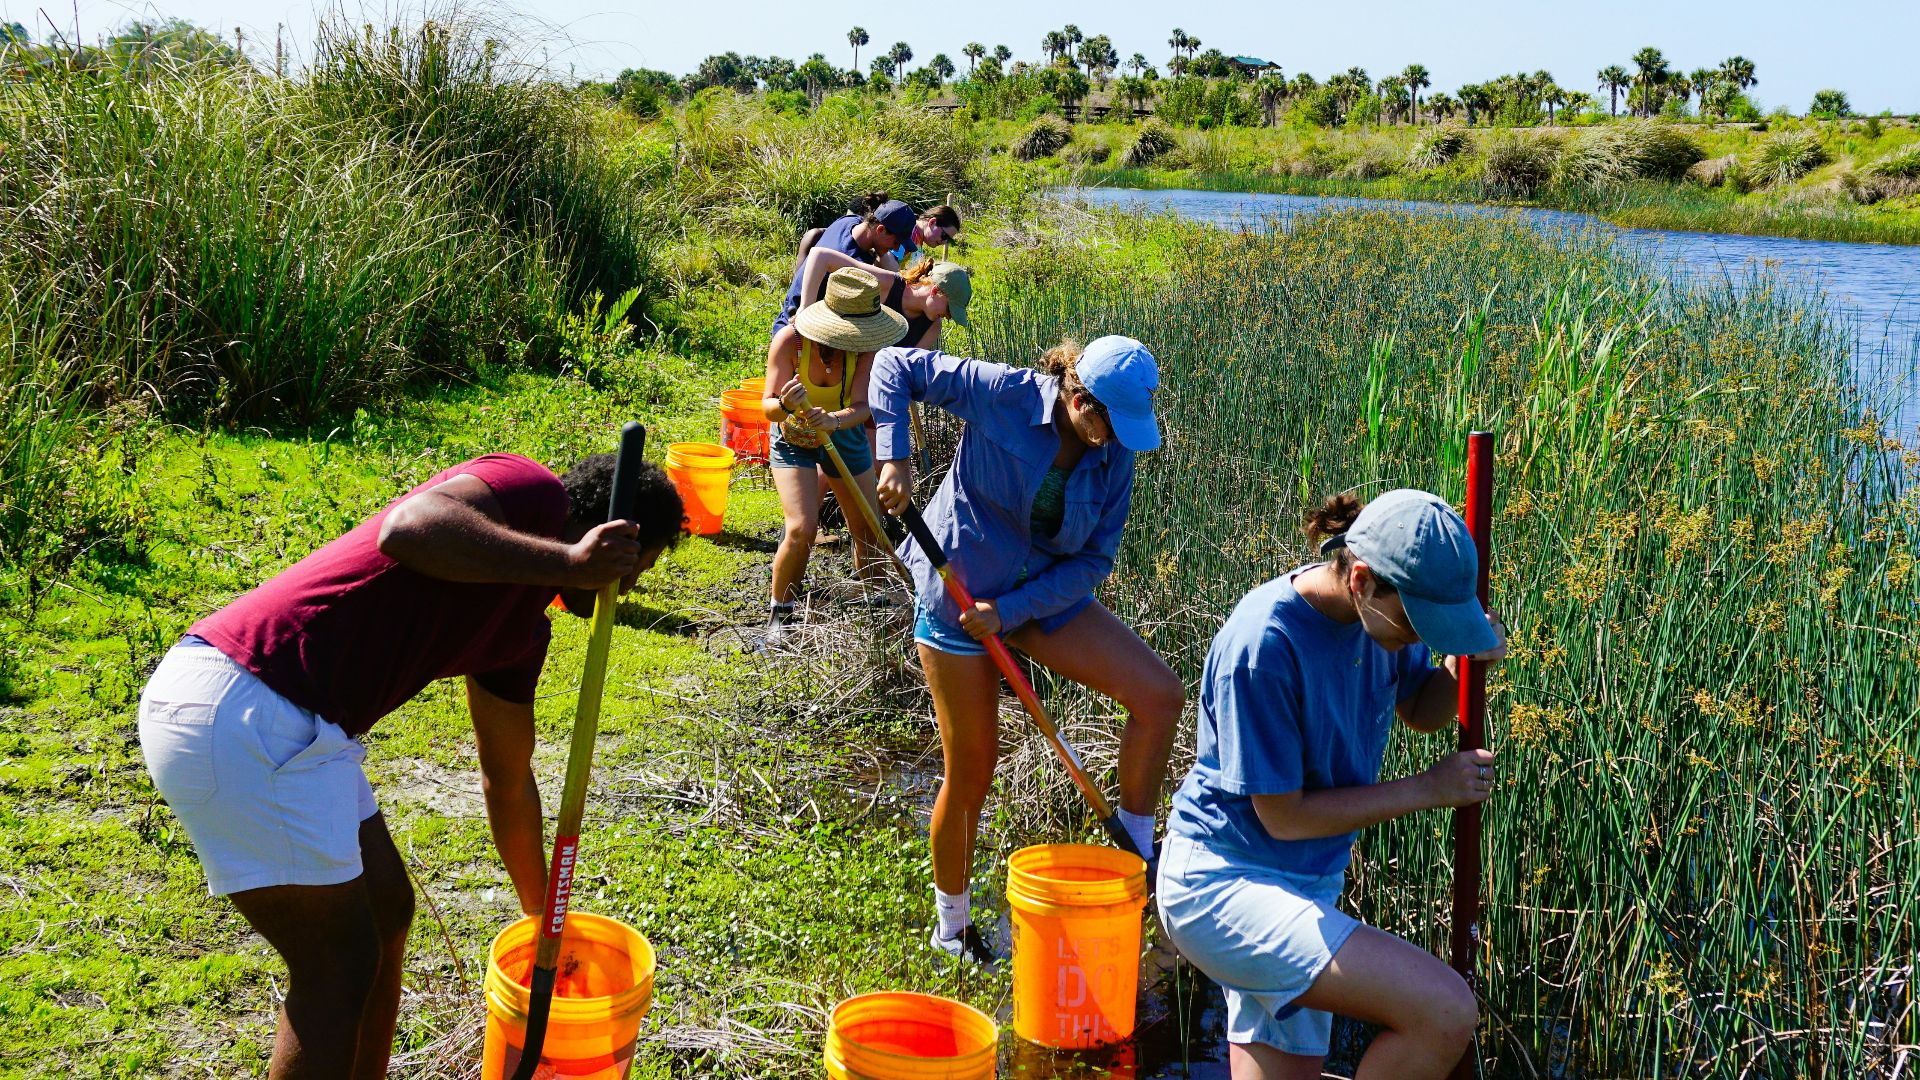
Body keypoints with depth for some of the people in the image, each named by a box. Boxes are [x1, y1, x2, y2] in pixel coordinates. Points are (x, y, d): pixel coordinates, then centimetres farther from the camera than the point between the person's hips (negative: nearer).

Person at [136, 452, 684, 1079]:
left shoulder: (523, 628, 20)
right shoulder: (532, 492, -6)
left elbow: (507, 779, 31)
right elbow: (408, 528, -28)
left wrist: (542, 915, 40)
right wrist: (567, 562, -24)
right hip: (237, 715, -11)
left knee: (387, 911, 21)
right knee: (340, 966, -1)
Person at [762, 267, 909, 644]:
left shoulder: (864, 346, -27)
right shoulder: (790, 340, -31)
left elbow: (861, 407, -32)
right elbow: (768, 408, -30)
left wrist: (834, 420, -54)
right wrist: (786, 404, -54)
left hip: (844, 435, 3)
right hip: (793, 439, -3)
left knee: (868, 529, 8)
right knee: (802, 529, -18)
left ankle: (875, 601, 32)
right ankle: (779, 613, 3)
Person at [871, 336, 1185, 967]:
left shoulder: (1114, 459, -7)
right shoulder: (1004, 396, -19)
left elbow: (1093, 561, -6)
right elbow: (896, 365, -12)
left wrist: (1011, 610, -18)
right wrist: (895, 458, -23)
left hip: (1047, 595, 4)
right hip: (959, 592, -4)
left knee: (1161, 694, -13)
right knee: (971, 771, 3)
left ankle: (1135, 848, 4)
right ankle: (951, 926, 25)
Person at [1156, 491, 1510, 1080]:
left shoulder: (1383, 610, -2)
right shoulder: (1265, 644, -25)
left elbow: (1421, 709, 17)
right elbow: (1283, 816, -20)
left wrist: (1466, 661, -6)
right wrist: (1429, 788, -13)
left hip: (1308, 886, 9)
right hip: (1223, 885, -9)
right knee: (1445, 1013, -24)